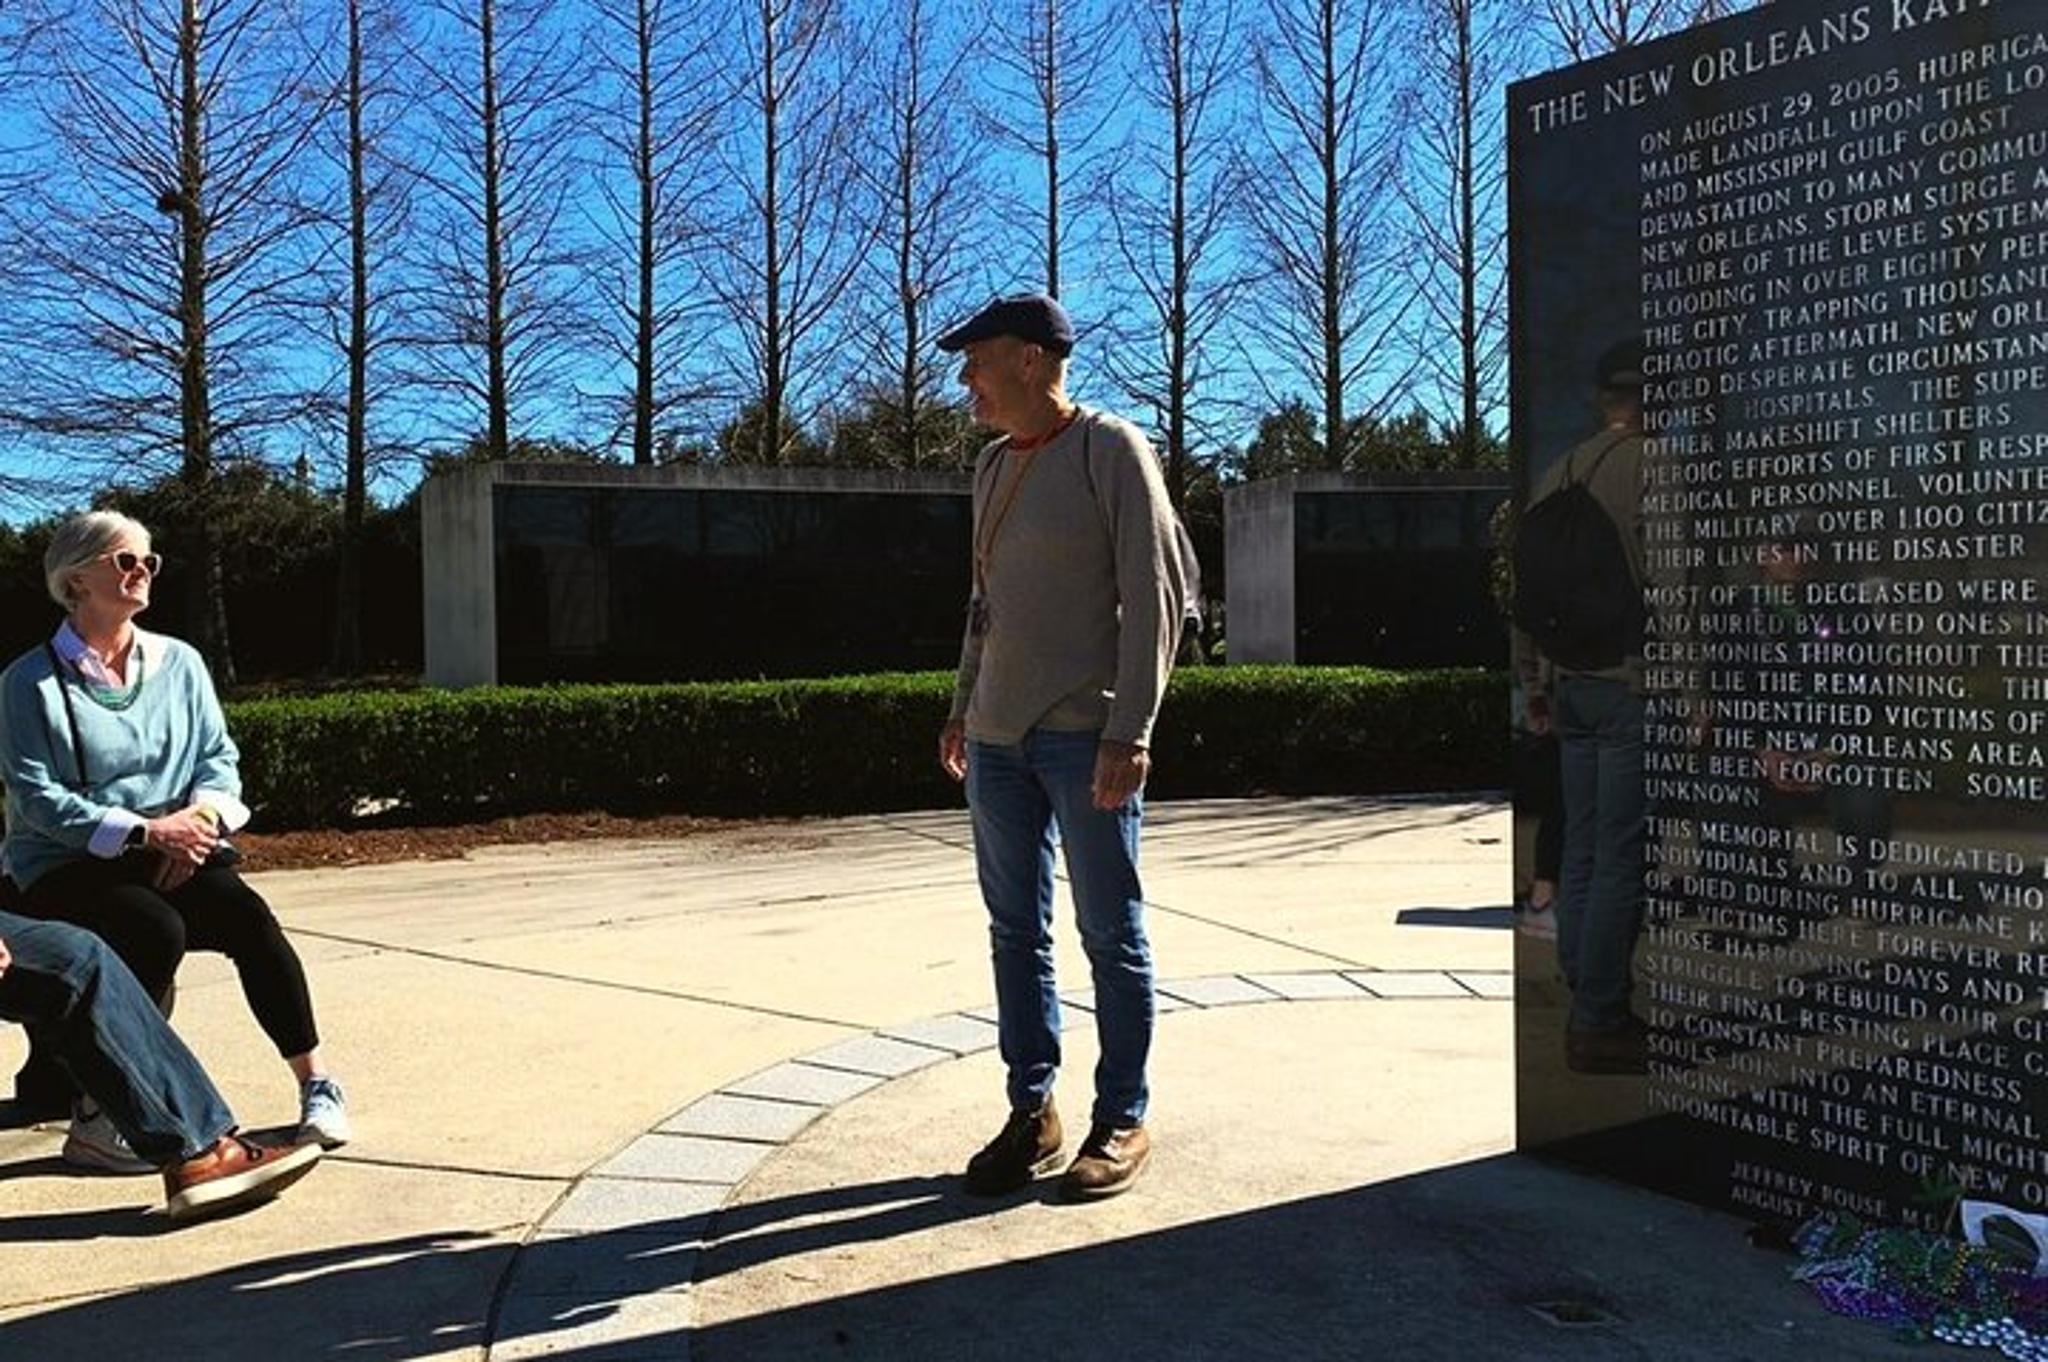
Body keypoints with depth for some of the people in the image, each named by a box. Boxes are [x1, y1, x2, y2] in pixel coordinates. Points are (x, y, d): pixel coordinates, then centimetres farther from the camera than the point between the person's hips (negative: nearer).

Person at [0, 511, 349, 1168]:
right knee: (157, 930, -34)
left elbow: (220, 757, 10)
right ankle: (94, 1117, -24)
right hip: (66, 865, -3)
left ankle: (316, 1085, -19)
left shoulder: (179, 663, 12)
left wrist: (201, 814, -12)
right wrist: (143, 831, -21)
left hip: (174, 852, 4)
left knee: (247, 914, -27)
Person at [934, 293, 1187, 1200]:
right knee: (1015, 929, 9)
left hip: (1086, 737, -7)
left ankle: (1122, 1122, 13)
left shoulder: (1111, 452, -5)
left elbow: (1154, 597, -10)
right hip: (999, 737, 7)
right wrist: (963, 708, 19)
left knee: (1111, 934, 2)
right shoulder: (993, 466, 15)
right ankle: (1031, 1114, 19)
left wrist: (1130, 731, -17)